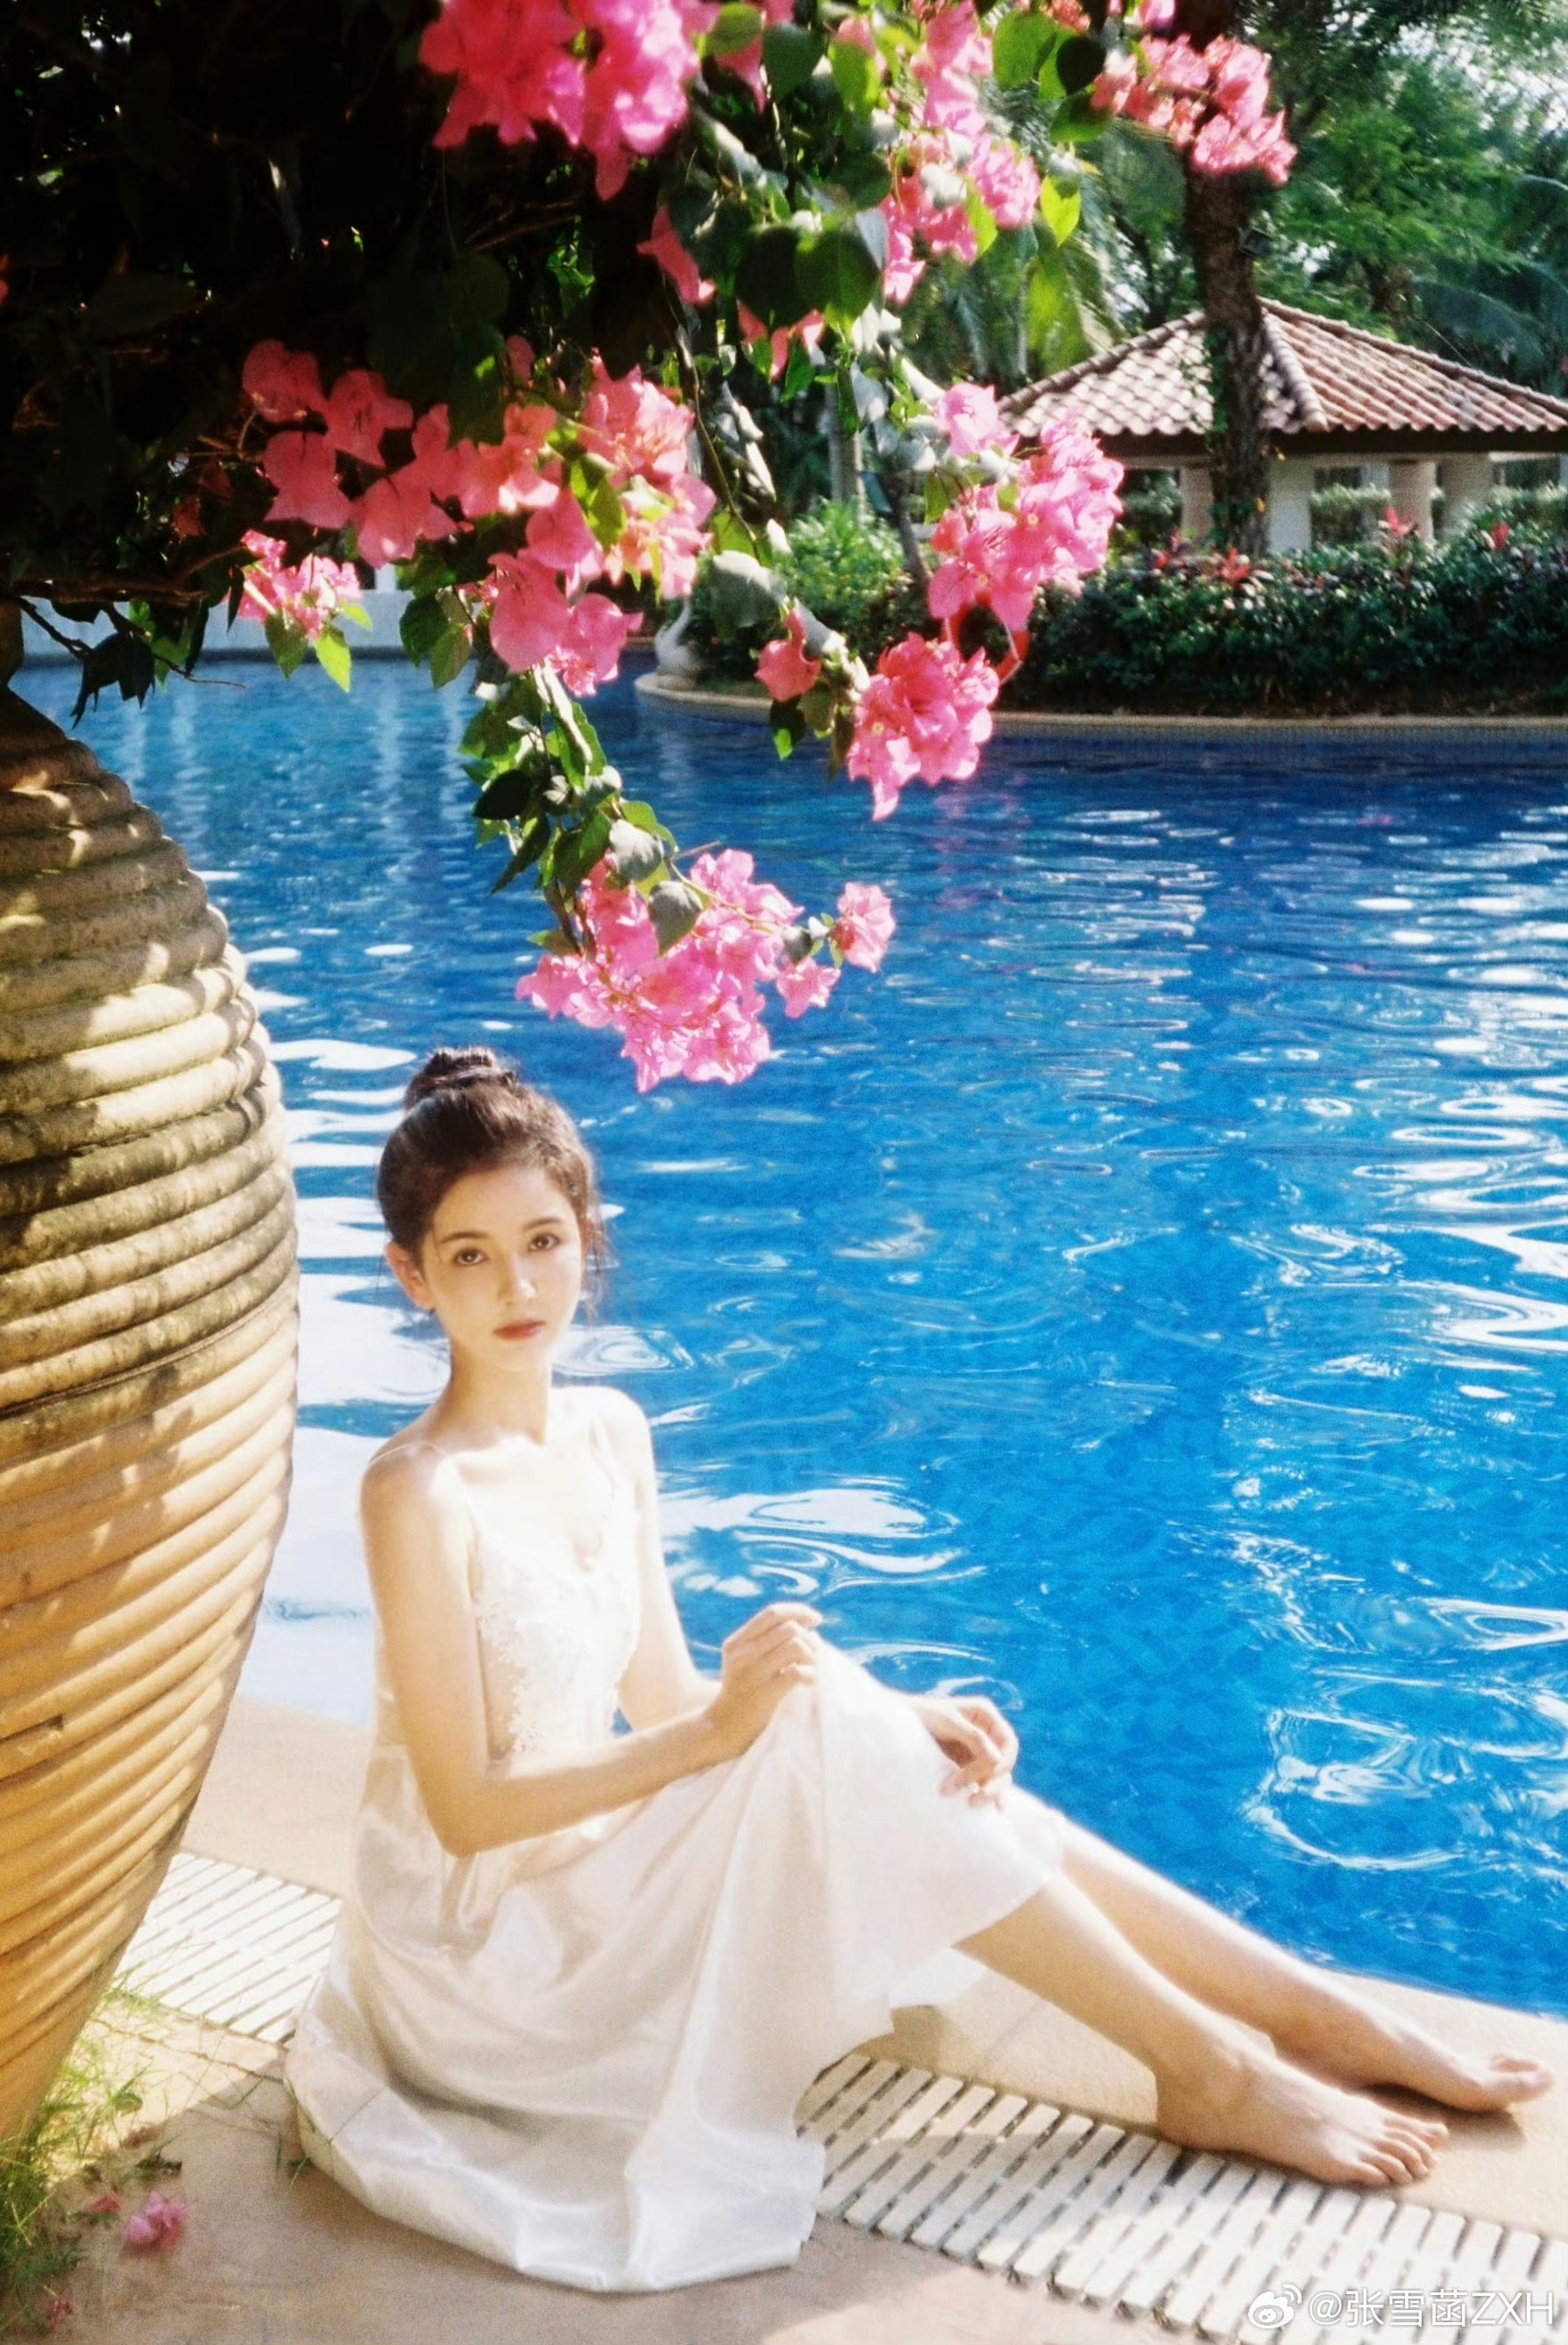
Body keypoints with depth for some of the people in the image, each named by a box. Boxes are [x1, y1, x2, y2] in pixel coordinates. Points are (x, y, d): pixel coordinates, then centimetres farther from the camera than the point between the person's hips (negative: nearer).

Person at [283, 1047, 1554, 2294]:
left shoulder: (609, 1432, 2)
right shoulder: (421, 1494, -21)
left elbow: (662, 1696, 6)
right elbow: (467, 1811, -20)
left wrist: (889, 1720, -8)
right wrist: (718, 1731, -25)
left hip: (585, 1877, 7)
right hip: (482, 1945, -7)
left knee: (938, 1766, -9)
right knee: (825, 1725, -23)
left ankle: (1317, 2010, -2)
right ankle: (1212, 2068, -15)